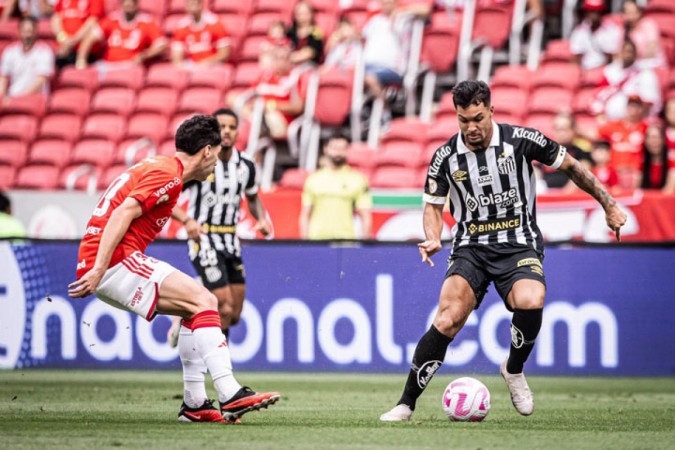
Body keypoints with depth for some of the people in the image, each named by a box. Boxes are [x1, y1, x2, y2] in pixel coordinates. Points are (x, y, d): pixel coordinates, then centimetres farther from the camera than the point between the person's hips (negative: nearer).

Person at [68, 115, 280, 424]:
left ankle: (194, 404, 12)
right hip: (116, 262, -10)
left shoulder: (157, 167, 22)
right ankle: (230, 395, -24)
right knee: (203, 301, -16)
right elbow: (122, 214, -20)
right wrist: (97, 270, -24)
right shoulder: (169, 175, -10)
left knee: (197, 308, 16)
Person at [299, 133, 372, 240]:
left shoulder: (357, 180, 5)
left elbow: (365, 217, 3)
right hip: (316, 238, 2)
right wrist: (305, 241, 4)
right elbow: (305, 215, 13)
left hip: (346, 239, -2)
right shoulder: (313, 179, 11)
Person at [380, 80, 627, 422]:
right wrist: (433, 239, -9)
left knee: (530, 303, -32)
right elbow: (433, 205, 11)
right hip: (470, 249, 1)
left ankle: (514, 370, 0)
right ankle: (406, 403, -13)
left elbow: (570, 166, 7)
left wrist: (609, 205, 10)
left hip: (519, 246, -1)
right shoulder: (446, 156, -2)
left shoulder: (521, 140, -7)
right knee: (448, 319, -22)